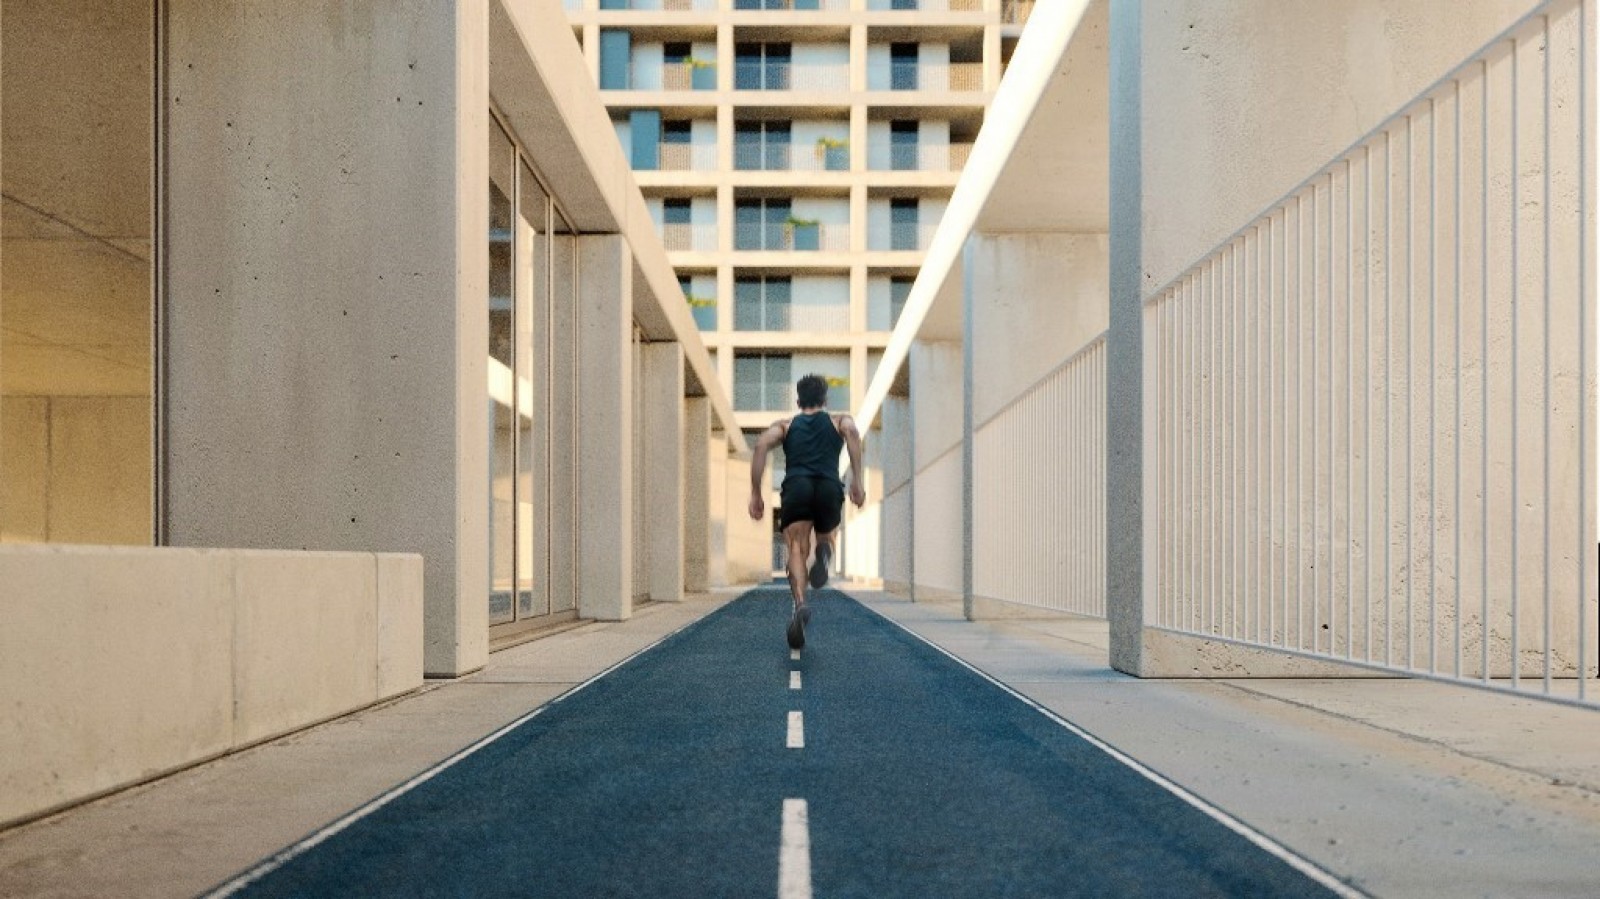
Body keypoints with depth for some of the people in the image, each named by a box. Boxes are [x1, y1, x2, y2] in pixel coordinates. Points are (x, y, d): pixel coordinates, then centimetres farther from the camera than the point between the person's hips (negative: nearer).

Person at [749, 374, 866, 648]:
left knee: (797, 550, -4)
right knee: (827, 537, 24)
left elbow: (762, 444, 7)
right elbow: (851, 431, 2)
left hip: (797, 485, 0)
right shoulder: (839, 420, 27)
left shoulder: (786, 425, 28)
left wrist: (755, 493, 6)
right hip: (829, 487, 0)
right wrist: (857, 481, -4)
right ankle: (825, 551, -14)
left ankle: (800, 603, -33)